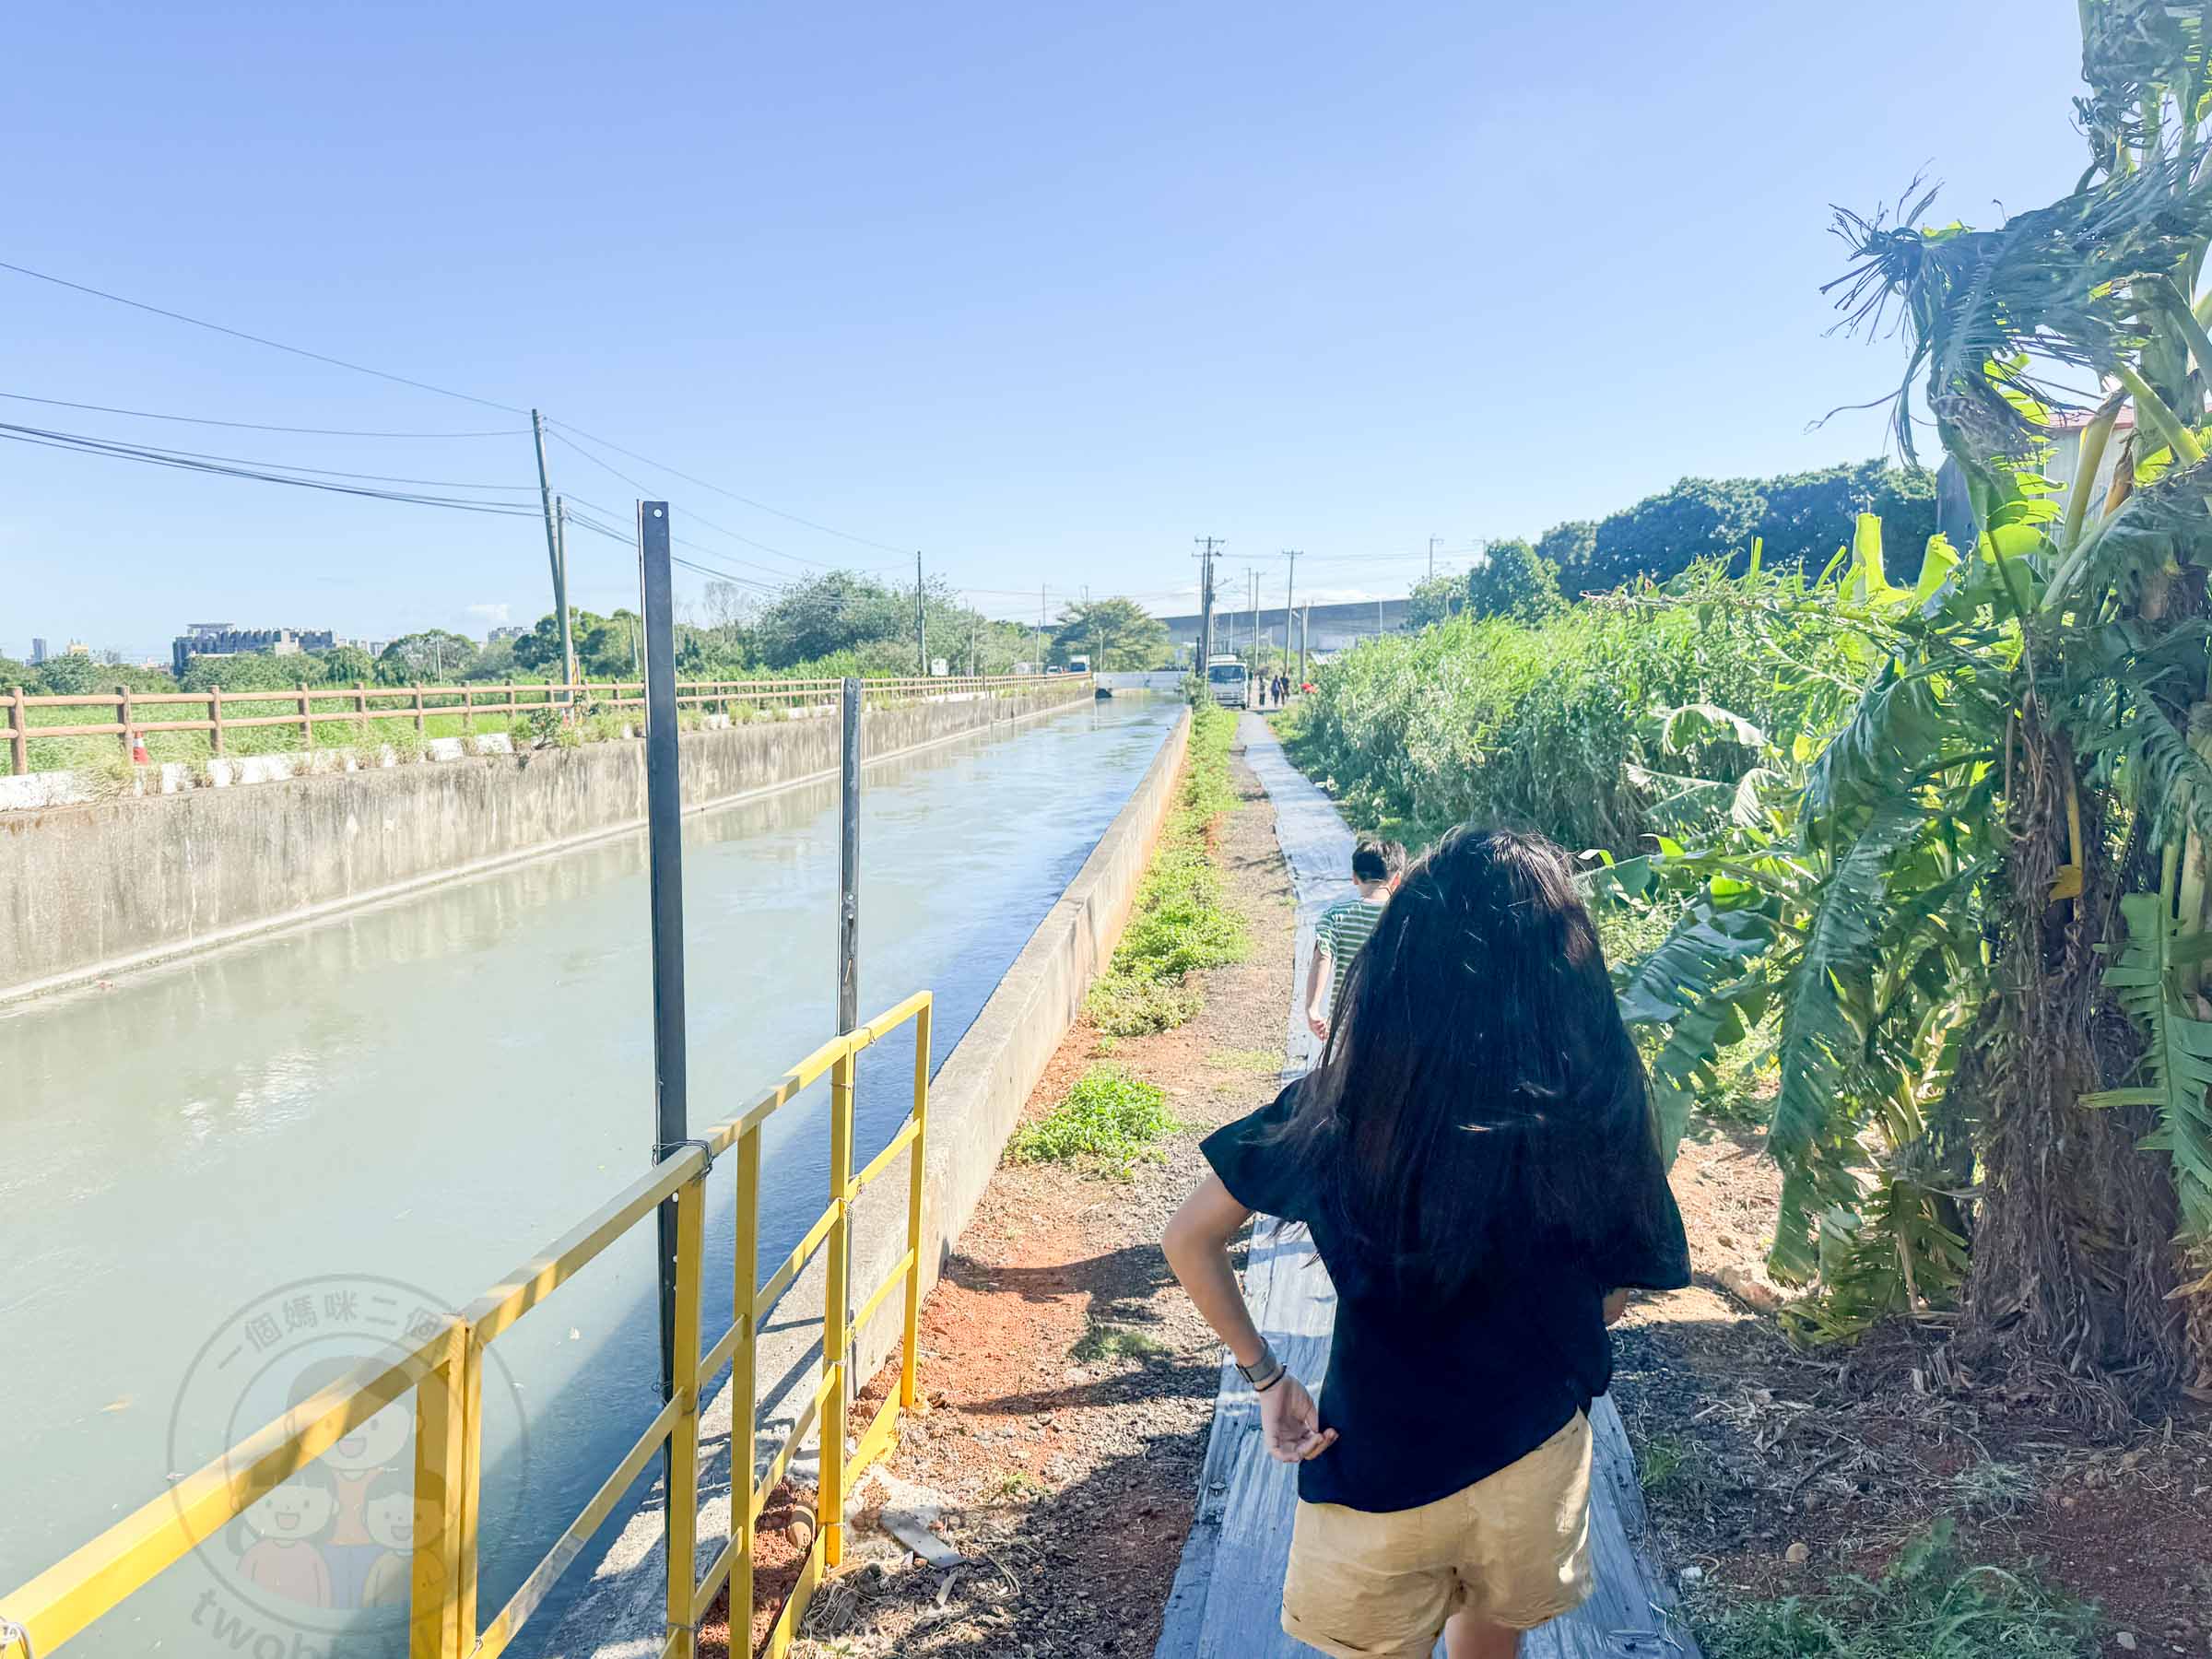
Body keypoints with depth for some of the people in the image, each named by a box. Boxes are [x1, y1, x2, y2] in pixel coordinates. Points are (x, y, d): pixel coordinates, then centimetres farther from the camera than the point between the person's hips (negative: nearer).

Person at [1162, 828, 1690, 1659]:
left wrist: (1265, 1375, -3)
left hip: (1378, 1459, -1)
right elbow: (1612, 1297, -6)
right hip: (1535, 1457, 2)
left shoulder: (1343, 1102, -21)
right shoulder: (1594, 1109, -22)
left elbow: (1191, 1236, -13)